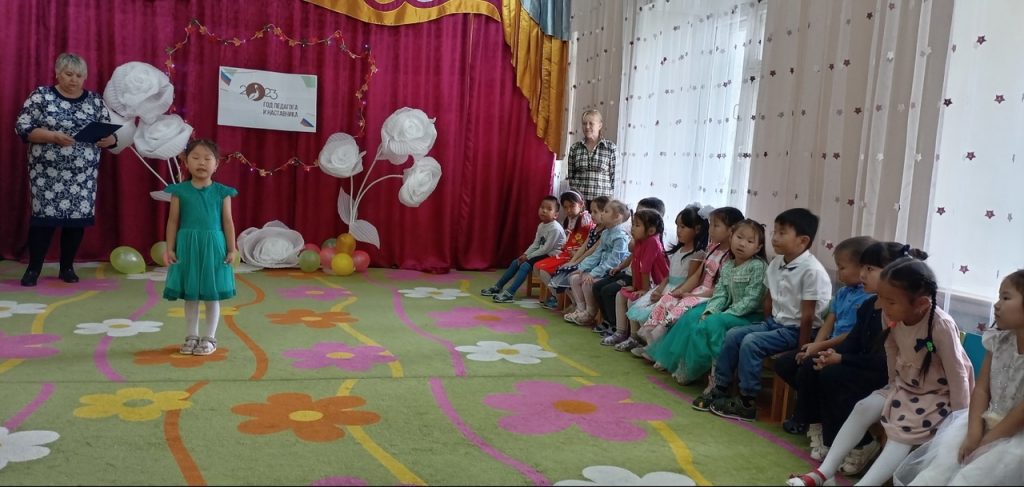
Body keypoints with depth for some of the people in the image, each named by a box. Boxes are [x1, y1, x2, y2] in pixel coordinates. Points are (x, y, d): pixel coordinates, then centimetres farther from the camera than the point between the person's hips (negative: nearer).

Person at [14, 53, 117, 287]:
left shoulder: (95, 101, 8)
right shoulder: (41, 96, 0)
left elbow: (109, 134, 9)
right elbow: (22, 127, -5)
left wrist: (108, 139, -15)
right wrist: (52, 136, -19)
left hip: (83, 173, 3)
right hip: (48, 172, -2)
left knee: (78, 217, 3)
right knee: (44, 215, -4)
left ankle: (67, 267, 17)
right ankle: (33, 268, 7)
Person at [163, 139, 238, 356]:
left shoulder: (222, 192, -1)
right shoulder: (180, 191, 0)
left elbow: (227, 222, 1)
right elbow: (173, 221, 3)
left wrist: (231, 249, -1)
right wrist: (170, 248, -1)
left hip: (213, 247, -1)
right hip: (188, 246, 1)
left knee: (212, 296, 6)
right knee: (190, 295, 9)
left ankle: (210, 338, 18)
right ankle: (192, 336, 23)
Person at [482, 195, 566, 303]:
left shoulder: (555, 228, -22)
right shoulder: (541, 226, 6)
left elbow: (546, 249, -23)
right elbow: (535, 244, 10)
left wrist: (528, 257, -17)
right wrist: (525, 254, -7)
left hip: (551, 256, -9)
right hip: (541, 253, 10)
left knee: (525, 266, -25)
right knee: (516, 262, 6)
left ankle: (509, 293, -26)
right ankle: (498, 287, 14)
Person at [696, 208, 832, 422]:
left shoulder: (812, 271, -22)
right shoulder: (776, 263, 3)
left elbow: (808, 315, -21)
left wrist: (801, 348, -19)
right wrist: (767, 326, 9)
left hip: (796, 329, -8)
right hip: (775, 322, 8)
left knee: (751, 342, -23)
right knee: (733, 335, -1)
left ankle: (747, 403, -13)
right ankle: (720, 388, 6)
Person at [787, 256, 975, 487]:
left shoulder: (941, 326, -31)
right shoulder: (891, 316, -14)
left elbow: (958, 375, -23)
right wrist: (894, 386, 11)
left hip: (940, 394, -6)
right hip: (906, 385, 6)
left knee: (902, 433, -24)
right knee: (864, 408, -10)